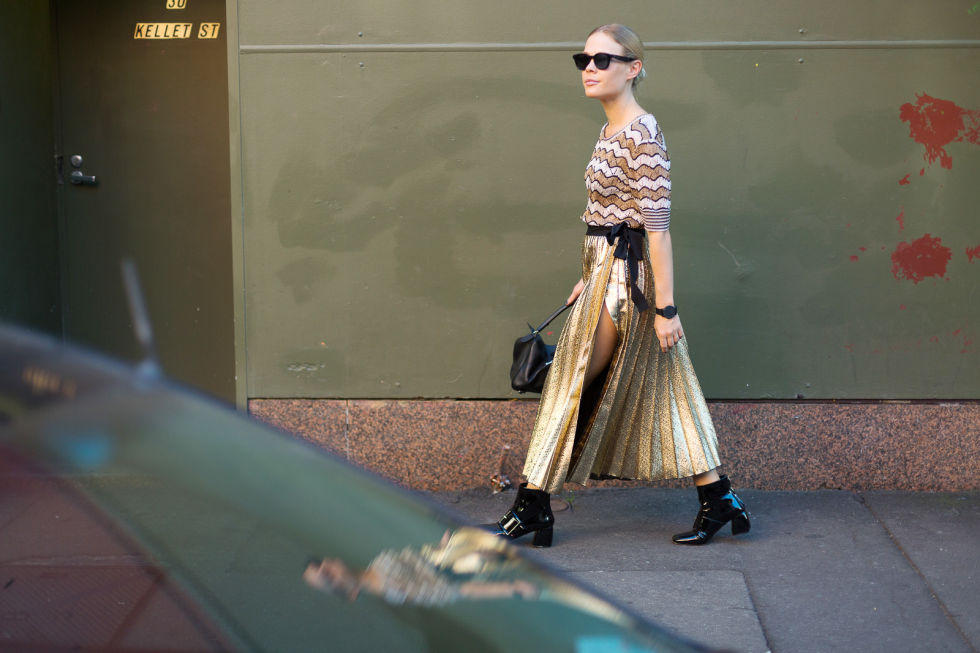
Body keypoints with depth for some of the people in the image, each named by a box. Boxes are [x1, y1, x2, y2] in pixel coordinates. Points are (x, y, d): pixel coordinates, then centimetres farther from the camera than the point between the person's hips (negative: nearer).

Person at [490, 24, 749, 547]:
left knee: (577, 387, -3)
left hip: (626, 277, -10)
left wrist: (664, 307, -21)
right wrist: (589, 277, 23)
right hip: (608, 270, 10)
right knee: (662, 389, 12)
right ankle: (718, 501, 17)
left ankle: (532, 508, 5)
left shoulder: (641, 134, -17)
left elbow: (656, 225, -20)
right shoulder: (612, 130, 12)